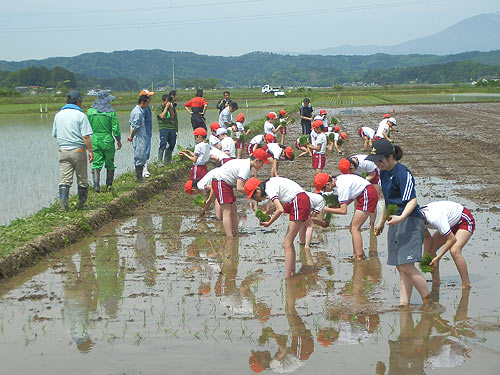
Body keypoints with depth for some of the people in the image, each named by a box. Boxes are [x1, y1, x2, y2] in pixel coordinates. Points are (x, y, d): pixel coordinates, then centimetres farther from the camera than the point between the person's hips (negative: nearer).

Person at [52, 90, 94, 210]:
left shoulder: (58, 115, 8)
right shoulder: (80, 116, -8)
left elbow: (54, 134, 16)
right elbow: (86, 136, -12)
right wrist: (90, 151, -7)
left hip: (63, 151, 4)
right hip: (78, 151, -4)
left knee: (65, 178, 1)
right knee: (82, 178, 9)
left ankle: (63, 199, -19)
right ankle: (81, 203, 15)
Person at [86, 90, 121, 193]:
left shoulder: (90, 111, 1)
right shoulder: (111, 112, -8)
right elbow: (115, 128, -7)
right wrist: (119, 140, 5)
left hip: (95, 141, 2)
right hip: (108, 141, -2)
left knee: (96, 164, 2)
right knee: (110, 165, 12)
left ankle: (96, 185, -12)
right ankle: (109, 186, 17)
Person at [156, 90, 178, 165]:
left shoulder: (170, 108, 16)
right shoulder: (159, 108, 1)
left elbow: (172, 117, 12)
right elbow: (162, 116, -14)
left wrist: (171, 108, 2)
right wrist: (166, 107, -9)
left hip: (171, 128, 6)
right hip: (163, 128, -6)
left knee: (172, 144, 7)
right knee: (163, 144, -15)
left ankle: (167, 159, 21)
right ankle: (160, 160, -14)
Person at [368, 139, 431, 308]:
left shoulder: (402, 173, -15)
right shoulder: (384, 173, 13)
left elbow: (412, 200, -22)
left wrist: (401, 217, -37)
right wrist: (381, 222, 31)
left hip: (410, 222, -9)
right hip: (395, 223, 9)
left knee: (407, 266, -14)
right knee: (401, 268, 7)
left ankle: (428, 301, -2)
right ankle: (404, 304, 8)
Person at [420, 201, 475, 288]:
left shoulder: (435, 218, -39)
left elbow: (452, 239, -33)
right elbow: (427, 237, 1)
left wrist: (438, 257, -28)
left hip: (465, 221, -9)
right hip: (452, 224, 9)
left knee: (454, 251, -28)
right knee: (430, 248, -1)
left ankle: (466, 285, -19)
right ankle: (436, 281, 9)